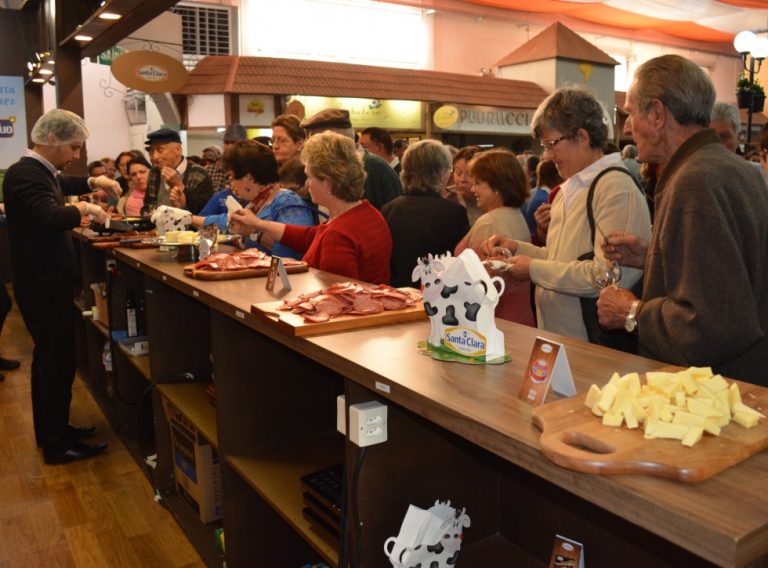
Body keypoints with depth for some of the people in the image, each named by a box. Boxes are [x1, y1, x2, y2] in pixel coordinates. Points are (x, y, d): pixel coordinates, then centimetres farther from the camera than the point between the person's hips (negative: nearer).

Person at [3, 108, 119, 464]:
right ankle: (56, 445, 9)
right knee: (57, 361, -2)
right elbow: (51, 217, -36)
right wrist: (85, 209, -18)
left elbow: (61, 185, 34)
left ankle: (52, 430, 33)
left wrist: (92, 183, 18)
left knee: (50, 358, 19)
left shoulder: (39, 170, 11)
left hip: (47, 282, 11)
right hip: (43, 285, -11)